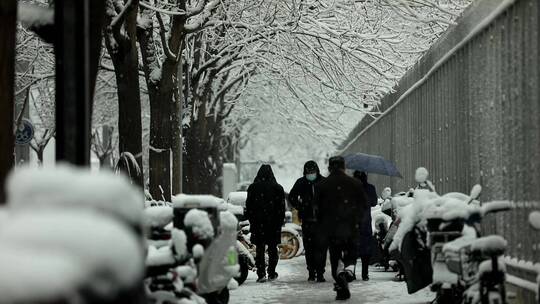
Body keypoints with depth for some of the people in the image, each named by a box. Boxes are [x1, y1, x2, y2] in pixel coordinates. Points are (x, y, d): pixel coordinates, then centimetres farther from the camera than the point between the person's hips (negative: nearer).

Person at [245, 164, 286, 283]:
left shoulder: (253, 188, -2)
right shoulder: (278, 188, -1)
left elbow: (248, 207, 1)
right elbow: (282, 208, 2)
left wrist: (251, 221, 8)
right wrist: (280, 222, 8)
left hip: (258, 224, -1)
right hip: (274, 224, 1)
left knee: (260, 249, 3)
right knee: (272, 248, 11)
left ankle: (261, 274, -6)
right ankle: (271, 274, 13)